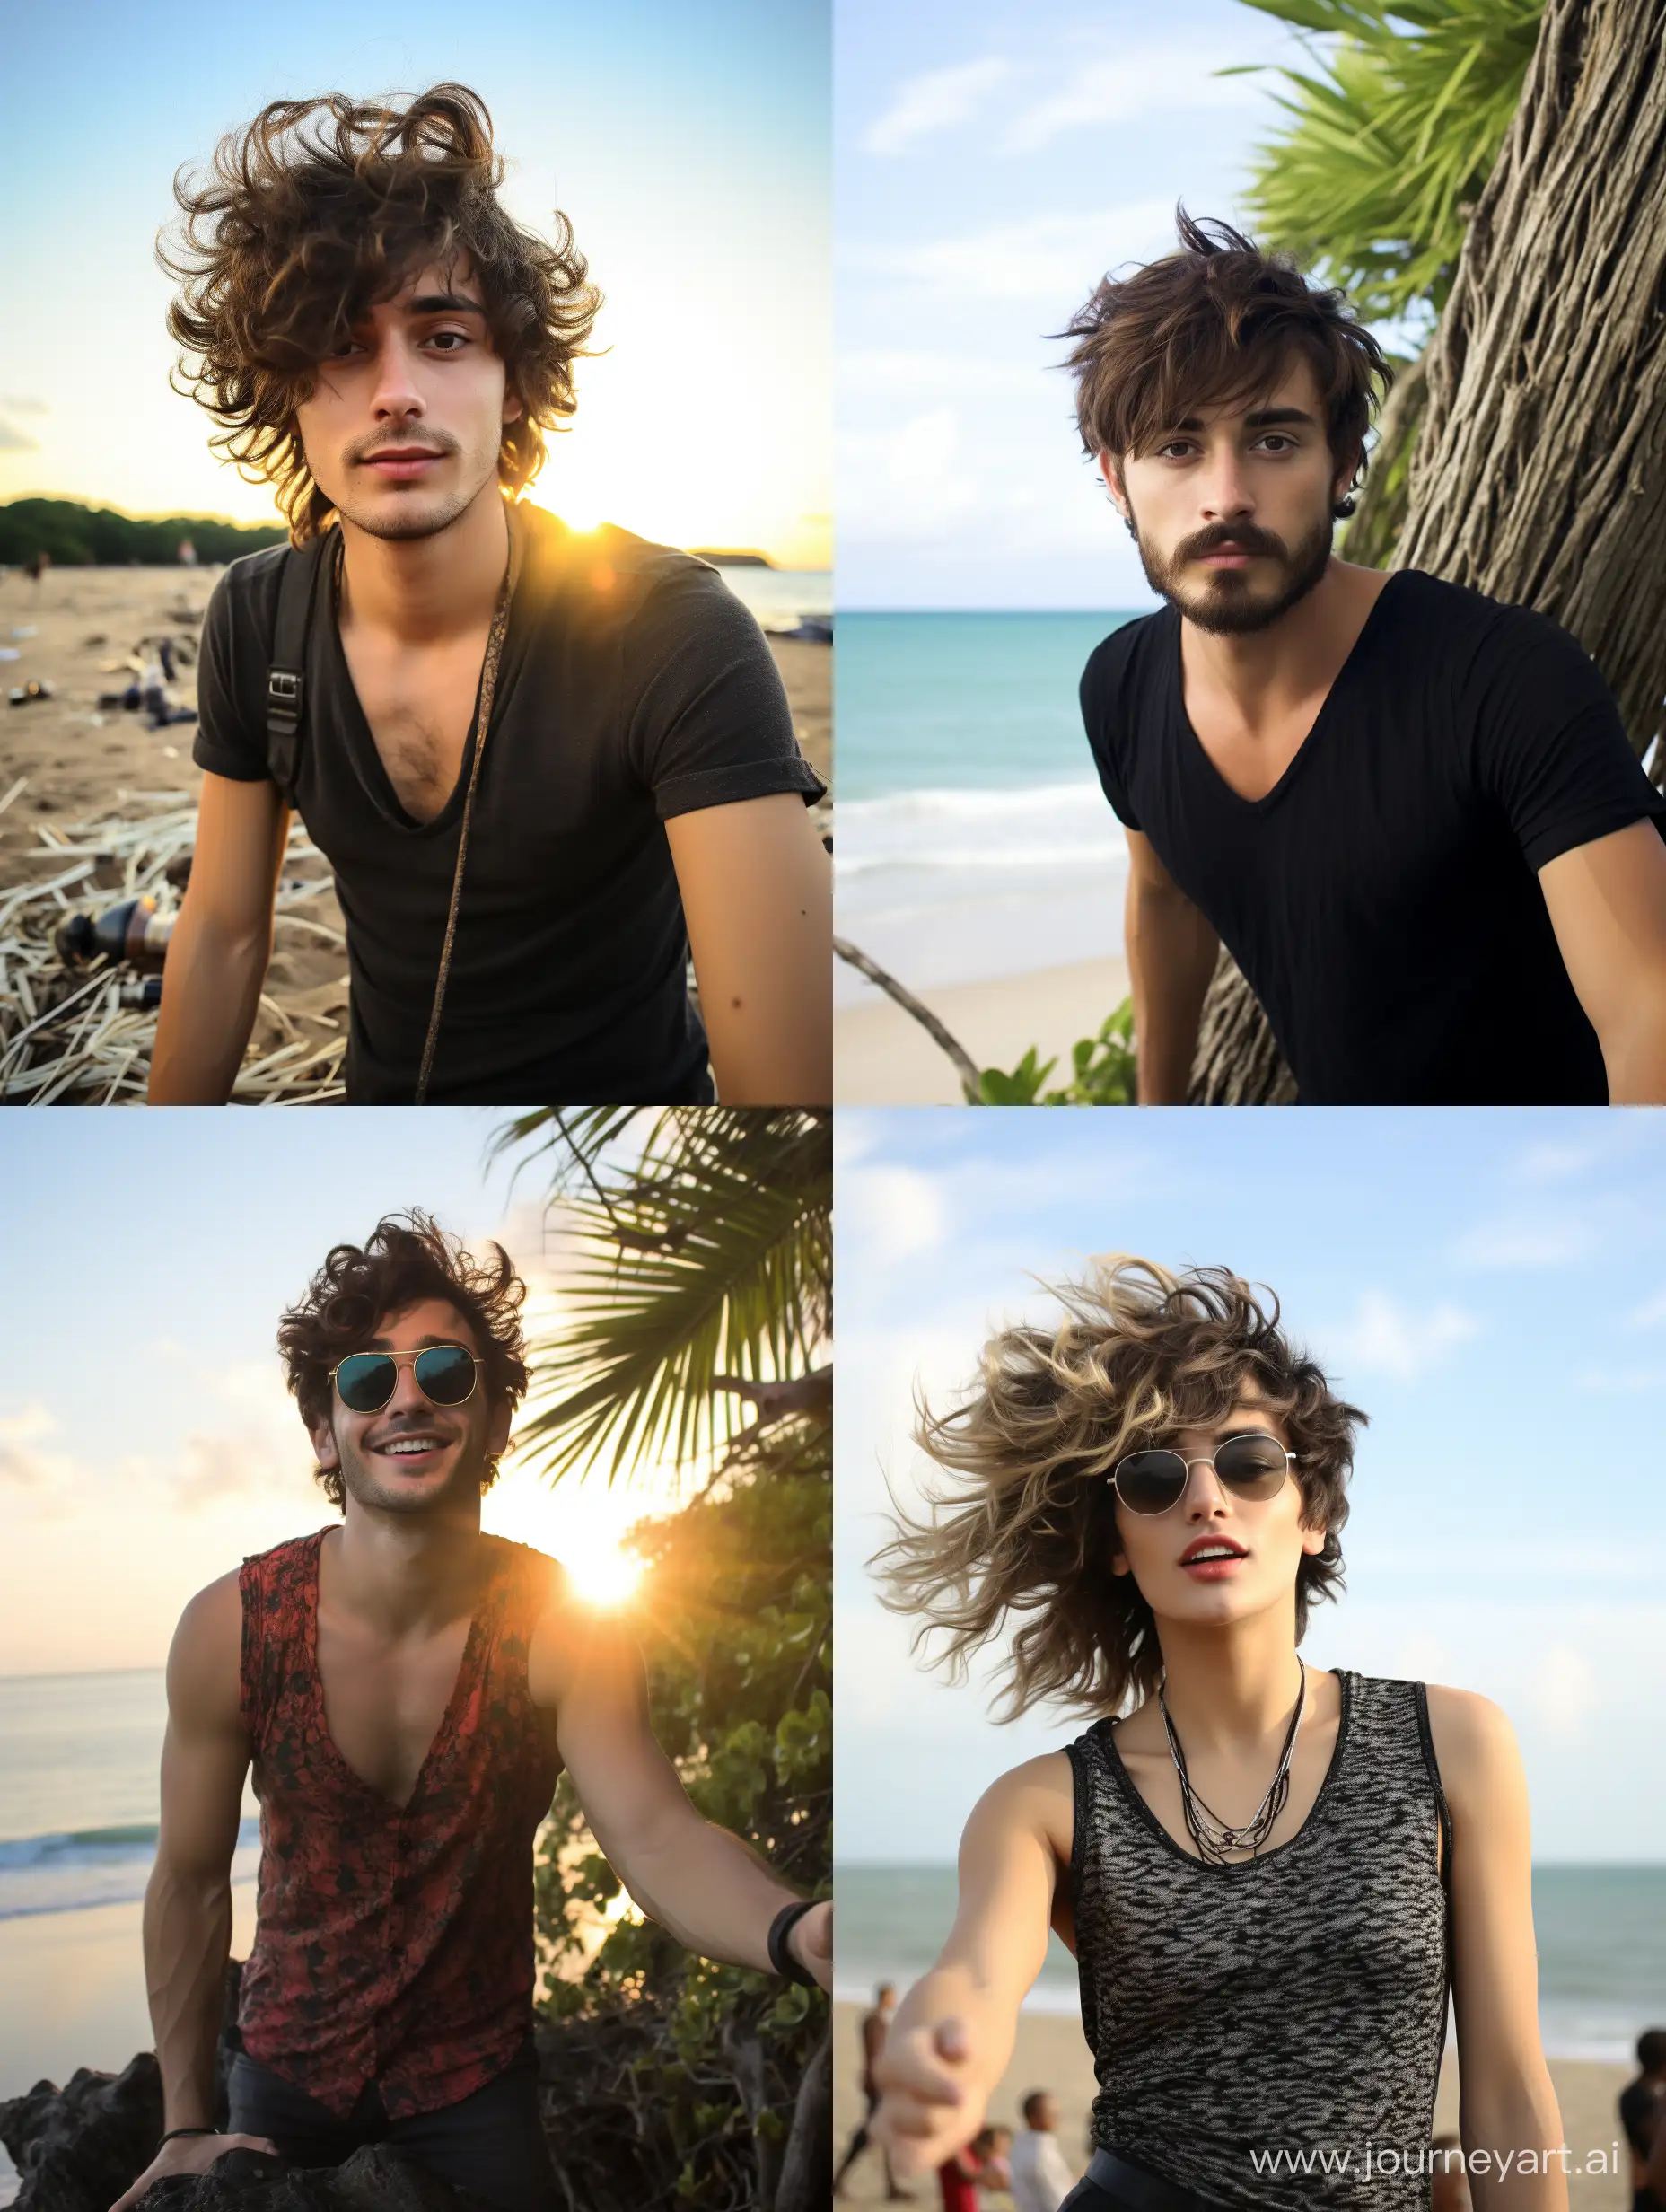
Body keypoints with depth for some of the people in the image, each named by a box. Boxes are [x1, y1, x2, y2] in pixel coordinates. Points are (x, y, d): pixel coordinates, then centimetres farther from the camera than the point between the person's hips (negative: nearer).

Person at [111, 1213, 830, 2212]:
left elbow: (660, 1839, -34)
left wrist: (796, 1931, -55)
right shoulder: (229, 1630, -18)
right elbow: (191, 1880, -8)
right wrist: (187, 2128, -6)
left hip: (476, 2080, -1)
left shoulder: (566, 1630, -20)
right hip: (288, 2069, 1)